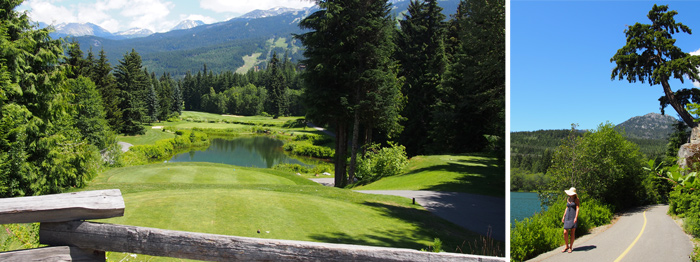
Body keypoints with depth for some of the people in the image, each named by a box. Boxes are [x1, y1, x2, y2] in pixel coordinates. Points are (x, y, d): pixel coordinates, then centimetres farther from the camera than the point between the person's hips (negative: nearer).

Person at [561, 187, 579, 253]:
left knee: (572, 232, 0)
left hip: (573, 217, -5)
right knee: (565, 232, -2)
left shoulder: (576, 199, -2)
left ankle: (571, 247, 9)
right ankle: (567, 246, 14)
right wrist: (563, 216, 14)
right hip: (567, 217, 5)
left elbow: (577, 208, -8)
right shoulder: (568, 199, 13)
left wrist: (576, 217, -19)